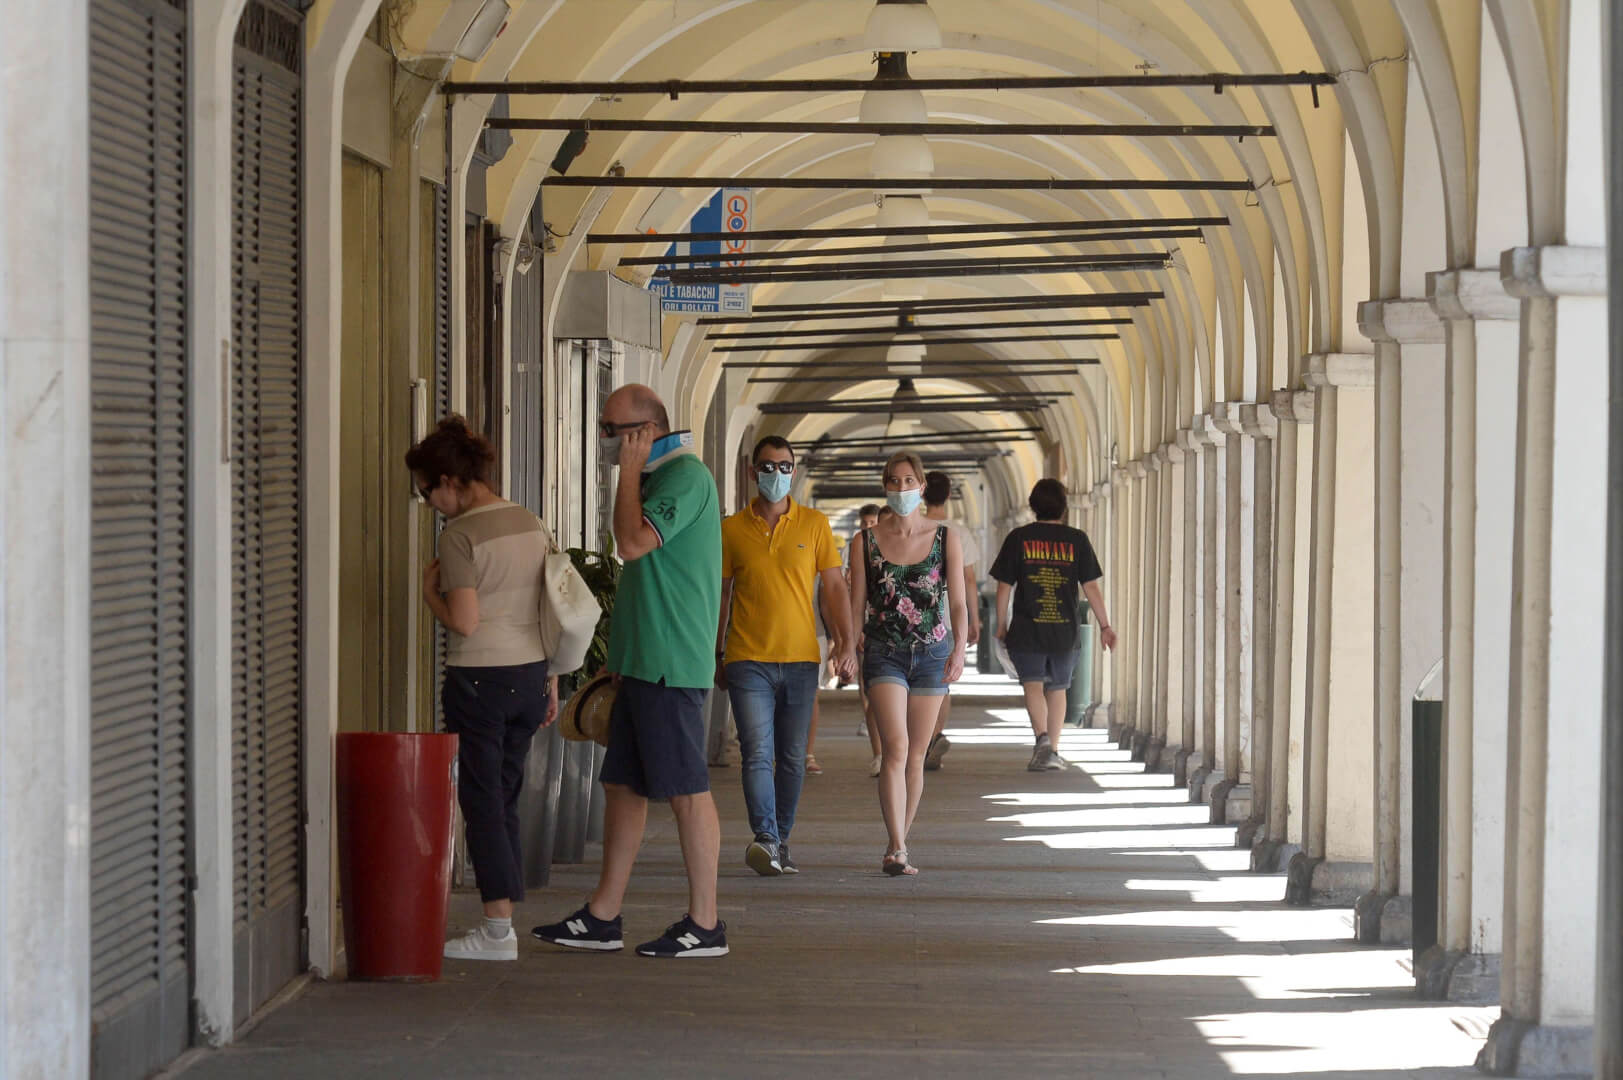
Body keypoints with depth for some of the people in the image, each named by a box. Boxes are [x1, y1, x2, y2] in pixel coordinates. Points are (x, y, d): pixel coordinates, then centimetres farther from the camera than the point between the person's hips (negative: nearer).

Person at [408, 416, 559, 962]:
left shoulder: (461, 534, -13)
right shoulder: (533, 526, 9)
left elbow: (464, 622, -19)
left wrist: (430, 589, -1)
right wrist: (550, 681, 18)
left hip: (478, 679, -7)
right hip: (530, 674, 7)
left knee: (482, 799, -2)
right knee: (506, 798, 13)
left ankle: (498, 930, -3)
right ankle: (505, 913, 15)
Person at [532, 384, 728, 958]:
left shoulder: (686, 476, -13)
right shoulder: (659, 477, 19)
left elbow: (633, 543, -25)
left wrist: (630, 469, -13)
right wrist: (623, 664, 23)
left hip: (671, 667, -10)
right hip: (644, 666, 10)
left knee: (687, 791, -5)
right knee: (621, 784, 11)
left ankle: (704, 924, 0)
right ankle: (602, 917, 16)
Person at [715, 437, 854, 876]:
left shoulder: (814, 524, 6)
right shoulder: (732, 529, 5)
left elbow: (834, 588, 6)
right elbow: (720, 596, 11)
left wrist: (846, 643, -3)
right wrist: (717, 655, 9)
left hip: (800, 660, 2)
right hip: (749, 660, -2)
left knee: (792, 759, 6)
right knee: (757, 754, -13)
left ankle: (780, 843, 15)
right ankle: (766, 840, -23)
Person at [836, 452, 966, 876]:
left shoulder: (946, 540, 3)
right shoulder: (866, 542, 3)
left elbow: (957, 602, -1)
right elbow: (856, 603, 5)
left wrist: (959, 648, -15)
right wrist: (848, 646, -9)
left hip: (931, 654, 2)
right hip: (884, 653, -2)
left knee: (916, 756, 7)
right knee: (895, 748, -17)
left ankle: (897, 848, 18)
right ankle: (897, 849, -23)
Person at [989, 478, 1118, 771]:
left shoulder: (1018, 538, -2)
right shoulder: (1076, 540, -1)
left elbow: (1004, 586, -1)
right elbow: (1091, 587, -2)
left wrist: (1001, 624, 10)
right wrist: (1105, 626, 4)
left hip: (1027, 629, -2)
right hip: (1065, 631, 2)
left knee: (1033, 684, -3)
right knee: (1057, 689, 14)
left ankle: (1042, 738, -27)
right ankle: (1052, 752, 16)